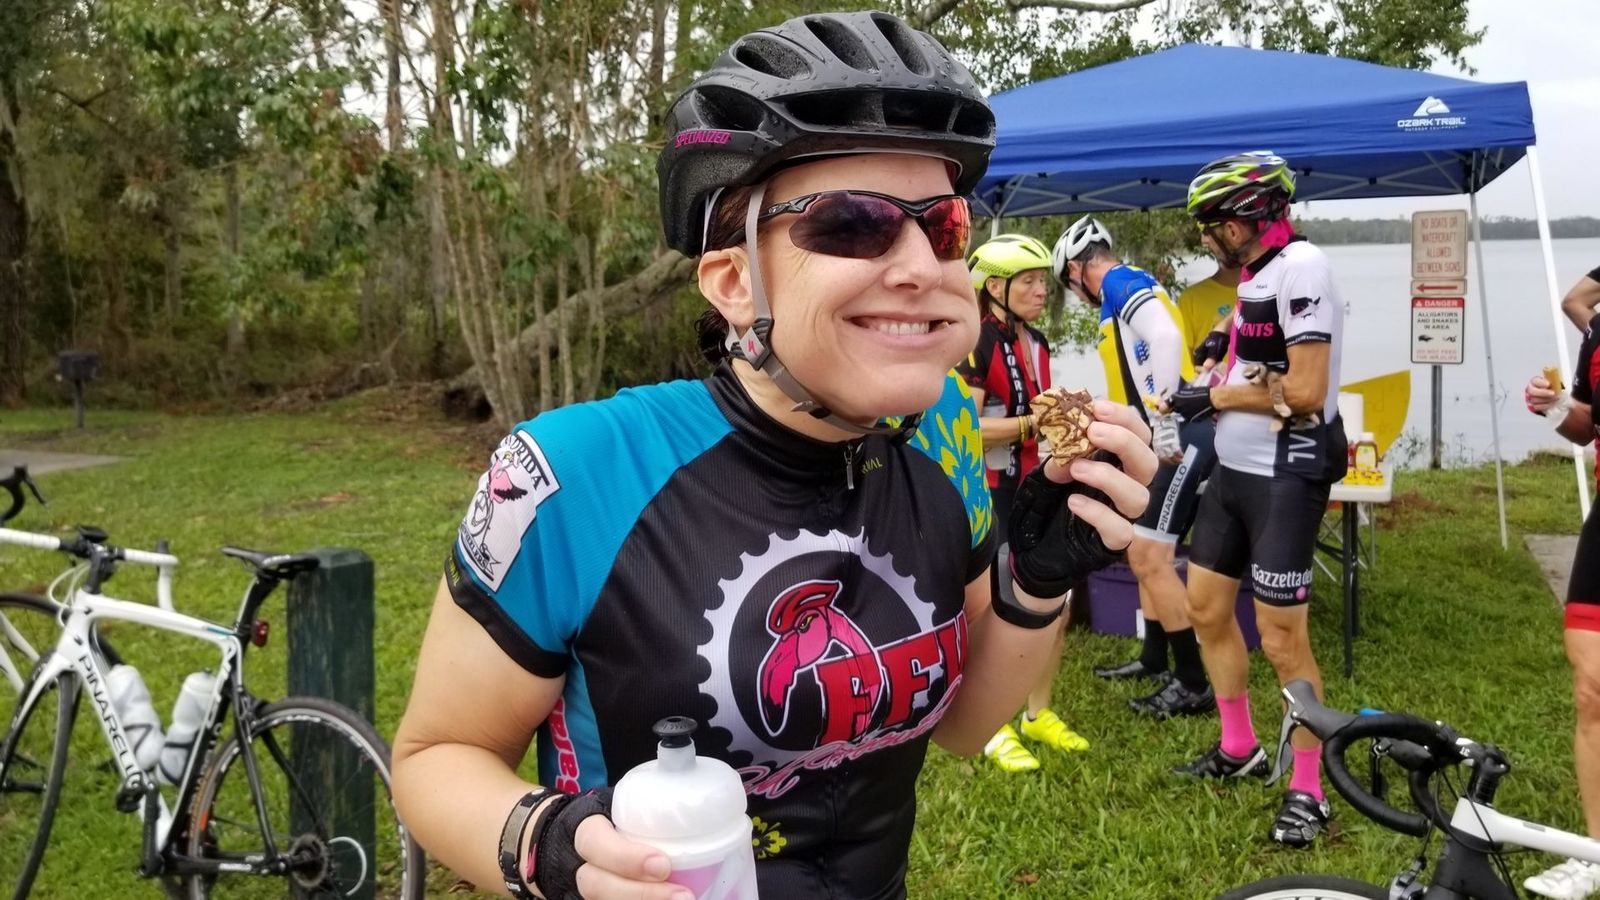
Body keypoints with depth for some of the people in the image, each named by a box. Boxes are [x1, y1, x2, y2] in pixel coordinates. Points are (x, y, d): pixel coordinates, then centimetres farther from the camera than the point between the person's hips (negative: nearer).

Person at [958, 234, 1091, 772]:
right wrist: (1035, 420, -26)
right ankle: (993, 729, 15)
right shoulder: (975, 345, -14)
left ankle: (1039, 714, 28)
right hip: (992, 499, -8)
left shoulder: (1036, 343, 13)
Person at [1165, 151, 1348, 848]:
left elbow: (1306, 391, -25)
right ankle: (1239, 749, 34)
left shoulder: (1299, 267, -18)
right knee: (1206, 605, 16)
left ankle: (1308, 791, 12)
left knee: (1282, 640, -4)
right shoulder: (1256, 273, 10)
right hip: (1234, 468, 10)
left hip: (1285, 477, -10)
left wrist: (1215, 396, -14)